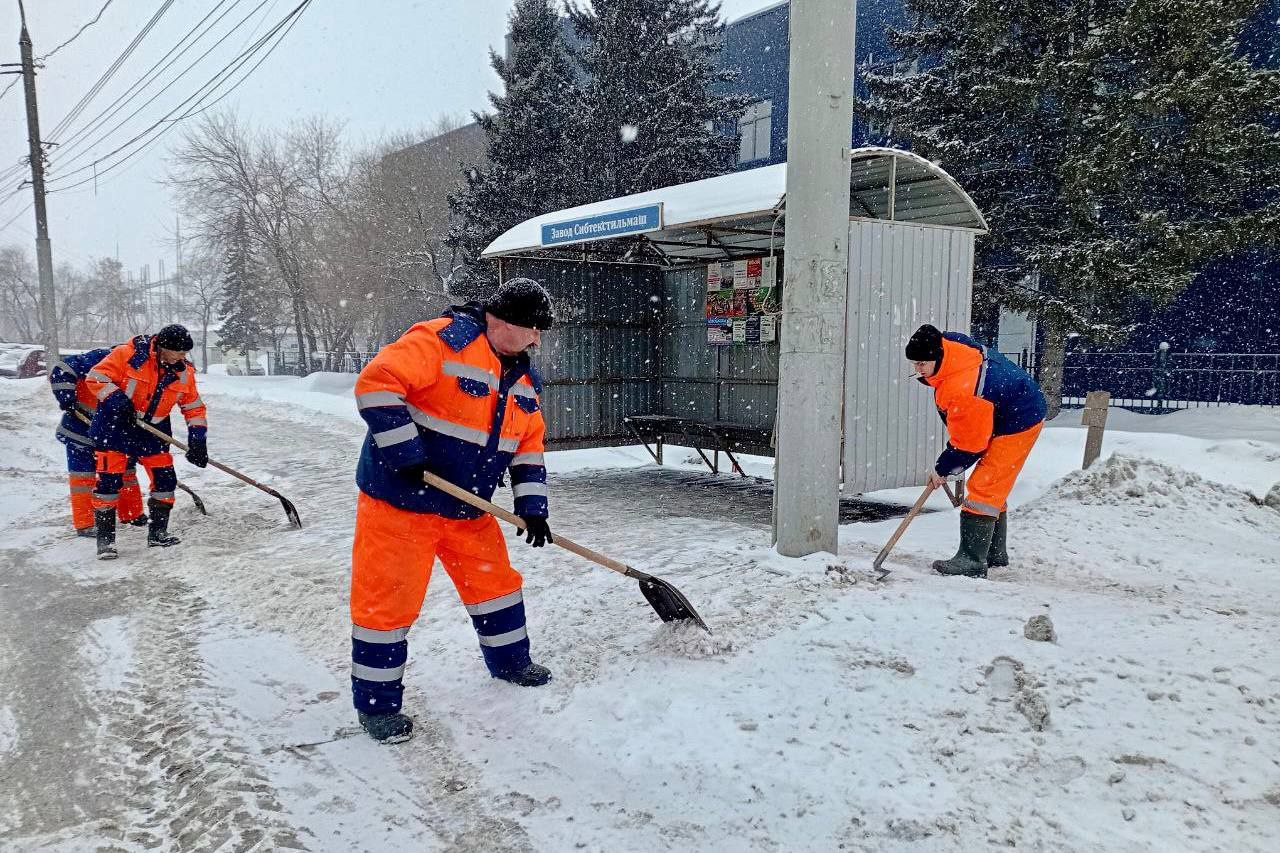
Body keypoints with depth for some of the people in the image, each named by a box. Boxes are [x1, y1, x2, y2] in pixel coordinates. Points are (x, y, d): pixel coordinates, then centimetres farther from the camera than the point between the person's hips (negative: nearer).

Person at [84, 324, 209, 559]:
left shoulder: (183, 372, -4)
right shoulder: (128, 355, -19)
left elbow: (194, 407, 4)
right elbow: (96, 377, -15)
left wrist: (198, 439, -5)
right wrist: (116, 398, -29)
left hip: (152, 430, 5)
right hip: (115, 426, -4)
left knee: (165, 479, 2)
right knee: (109, 481, -7)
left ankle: (157, 532, 17)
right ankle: (105, 538, 4)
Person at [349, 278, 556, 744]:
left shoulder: (524, 378, 8)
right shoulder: (443, 340, -19)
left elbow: (529, 446, 13)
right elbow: (376, 385, -26)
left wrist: (532, 506, 2)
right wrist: (407, 456, -26)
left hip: (467, 510, 8)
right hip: (399, 500, -7)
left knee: (495, 581, 17)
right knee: (387, 599, -1)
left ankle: (510, 663, 40)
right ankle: (377, 703, 16)